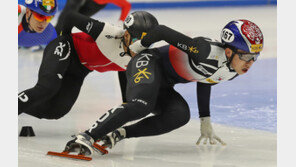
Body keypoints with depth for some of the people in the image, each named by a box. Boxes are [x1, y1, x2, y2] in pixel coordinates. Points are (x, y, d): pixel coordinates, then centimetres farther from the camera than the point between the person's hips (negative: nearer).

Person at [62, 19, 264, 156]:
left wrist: (205, 122, 23)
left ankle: (121, 133, -18)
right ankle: (87, 136, -39)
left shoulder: (231, 72, -3)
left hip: (163, 86, 8)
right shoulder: (207, 51, -31)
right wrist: (140, 45, -5)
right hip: (148, 64, -8)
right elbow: (162, 30, -24)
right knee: (141, 105, -37)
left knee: (180, 115, -21)